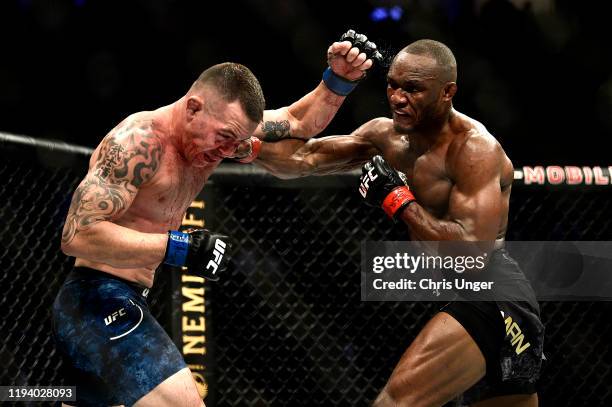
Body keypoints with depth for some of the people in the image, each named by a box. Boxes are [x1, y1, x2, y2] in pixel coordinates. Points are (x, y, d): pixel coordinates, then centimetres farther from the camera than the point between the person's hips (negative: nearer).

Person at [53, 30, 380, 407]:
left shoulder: (222, 123, 6)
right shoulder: (140, 140, -20)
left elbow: (299, 123, 19)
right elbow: (78, 234, -26)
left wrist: (338, 81, 0)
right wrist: (179, 249, -27)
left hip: (121, 304, 10)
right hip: (100, 302, -10)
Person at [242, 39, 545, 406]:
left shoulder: (474, 149, -14)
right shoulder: (386, 135, 10)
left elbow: (470, 251, -24)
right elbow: (303, 158, 5)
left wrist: (399, 200, -18)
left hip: (490, 296, -10)